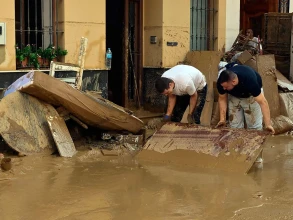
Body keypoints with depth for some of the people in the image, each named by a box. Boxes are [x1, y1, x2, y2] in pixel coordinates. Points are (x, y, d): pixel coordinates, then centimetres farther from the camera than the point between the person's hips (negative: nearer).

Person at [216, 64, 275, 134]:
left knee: (254, 125, -7)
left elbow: (263, 102, -41)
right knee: (235, 125, 1)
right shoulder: (221, 82, -31)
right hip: (234, 96, 3)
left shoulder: (250, 81, -42)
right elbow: (222, 99, -13)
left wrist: (268, 125, -46)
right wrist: (222, 119, -21)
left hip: (251, 95, -3)